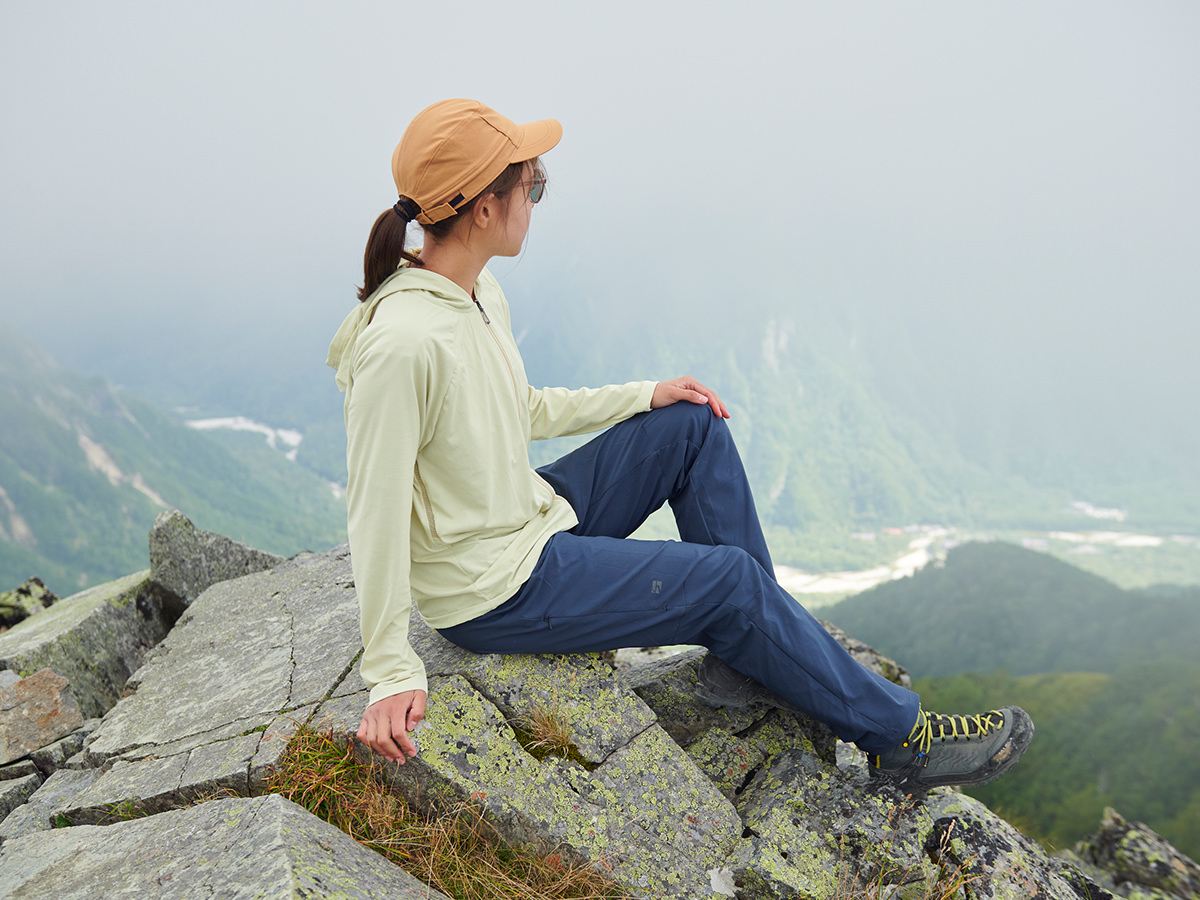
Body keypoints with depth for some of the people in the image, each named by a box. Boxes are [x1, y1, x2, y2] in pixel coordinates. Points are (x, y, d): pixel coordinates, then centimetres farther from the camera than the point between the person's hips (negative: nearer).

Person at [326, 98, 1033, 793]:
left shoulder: (477, 291, 1)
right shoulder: (403, 342, -28)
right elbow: (375, 512, -24)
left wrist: (646, 396, 11)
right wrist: (392, 674, -21)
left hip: (534, 521, 9)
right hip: (494, 592, -9)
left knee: (693, 424, 5)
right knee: (731, 578, -9)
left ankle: (747, 655, 10)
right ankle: (899, 734, 12)